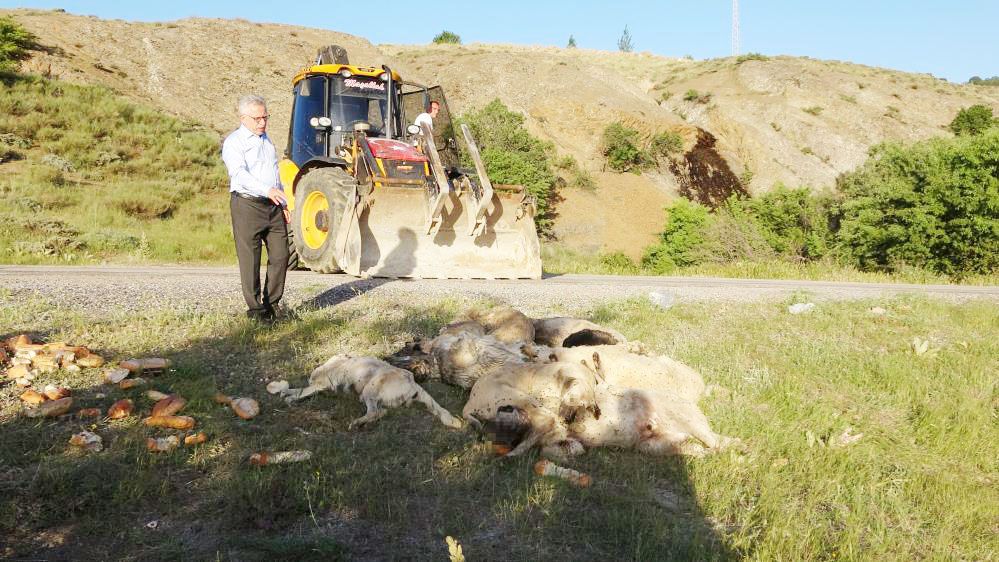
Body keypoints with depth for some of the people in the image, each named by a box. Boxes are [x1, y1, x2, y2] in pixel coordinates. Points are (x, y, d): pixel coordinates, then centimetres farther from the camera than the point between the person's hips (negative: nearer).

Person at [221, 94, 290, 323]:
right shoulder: (233, 142, -6)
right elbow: (240, 174, -22)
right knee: (250, 260, -1)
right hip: (247, 205, -7)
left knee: (280, 255, 6)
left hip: (273, 206, 7)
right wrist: (267, 190, -35)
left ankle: (272, 303, 19)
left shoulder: (267, 141, 19)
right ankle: (256, 308, 7)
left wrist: (283, 204, 21)